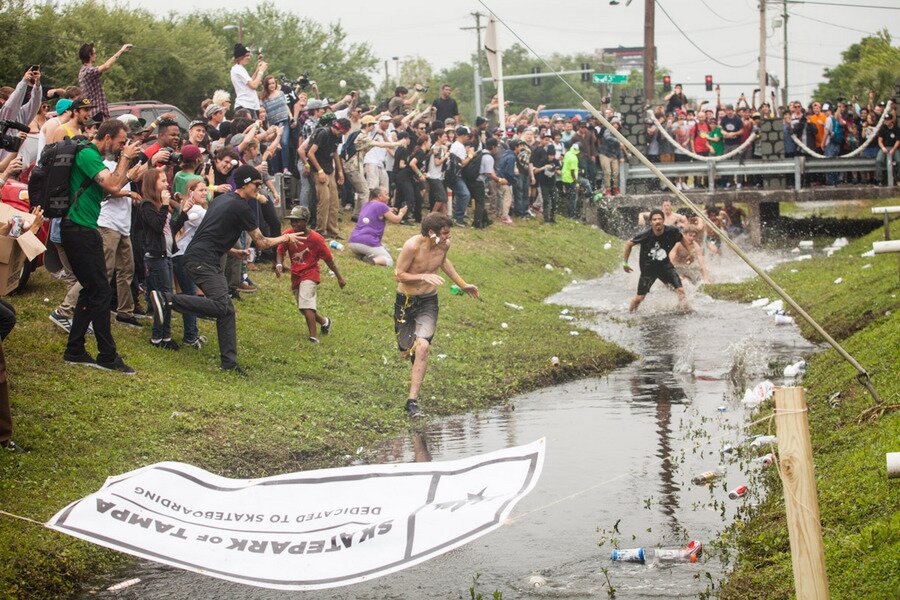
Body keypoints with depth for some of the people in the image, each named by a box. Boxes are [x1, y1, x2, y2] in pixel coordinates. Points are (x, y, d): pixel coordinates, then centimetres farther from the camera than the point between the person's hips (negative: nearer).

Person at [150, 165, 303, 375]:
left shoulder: (221, 200, 23)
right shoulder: (242, 208, -5)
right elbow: (261, 243, 1)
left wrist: (237, 252, 40)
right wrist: (286, 238, 17)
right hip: (201, 261, -10)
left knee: (227, 310, 8)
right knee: (221, 306, -26)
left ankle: (229, 362, 5)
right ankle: (166, 300, -26)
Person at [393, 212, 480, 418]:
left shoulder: (444, 245, -5)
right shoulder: (412, 246, -22)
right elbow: (399, 275, -15)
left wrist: (462, 284, 25)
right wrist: (424, 277, -28)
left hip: (428, 302, 2)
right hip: (406, 301, -2)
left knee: (422, 347, -19)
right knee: (406, 352, 7)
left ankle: (412, 401, -18)